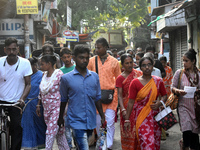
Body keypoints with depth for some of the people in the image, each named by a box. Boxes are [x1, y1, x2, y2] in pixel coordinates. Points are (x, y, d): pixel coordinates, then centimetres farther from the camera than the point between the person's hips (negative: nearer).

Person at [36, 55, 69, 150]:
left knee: (51, 132, -8)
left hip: (57, 108, -7)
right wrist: (38, 105, 18)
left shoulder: (59, 75, -14)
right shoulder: (44, 75, 9)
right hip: (47, 108, 7)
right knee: (59, 132, 12)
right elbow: (41, 92, 19)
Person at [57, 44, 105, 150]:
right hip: (76, 121, -4)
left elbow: (97, 98, 13)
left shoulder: (94, 77, 5)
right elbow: (63, 100, 7)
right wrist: (60, 118, 15)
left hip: (91, 121, 4)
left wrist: (102, 117, 12)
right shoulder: (66, 78, -4)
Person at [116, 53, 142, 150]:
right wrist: (123, 109, -18)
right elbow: (120, 95, -5)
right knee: (128, 132, 2)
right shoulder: (120, 78, 1)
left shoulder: (139, 74, 6)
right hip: (127, 107, -1)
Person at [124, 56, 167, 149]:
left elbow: (164, 95, 15)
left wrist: (160, 102, -7)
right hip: (141, 117, -3)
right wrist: (127, 119, -7)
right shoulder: (135, 83, -5)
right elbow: (131, 102, -5)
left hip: (155, 116, 4)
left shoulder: (158, 81, 4)